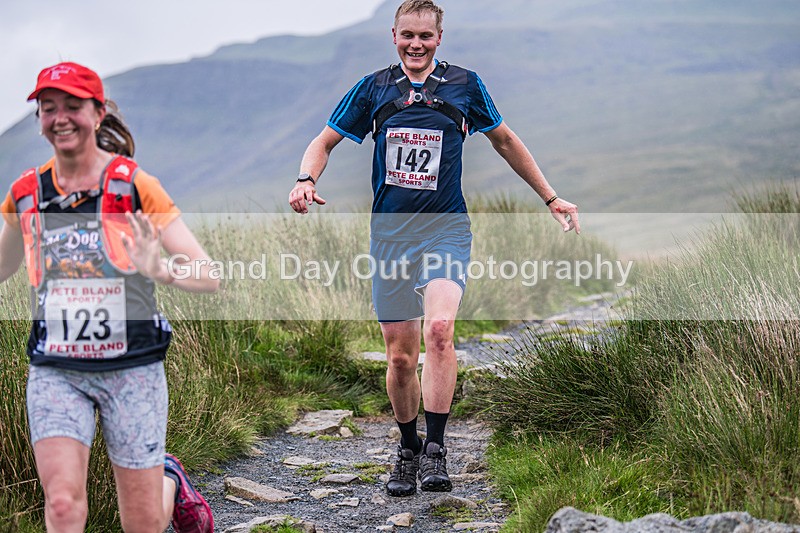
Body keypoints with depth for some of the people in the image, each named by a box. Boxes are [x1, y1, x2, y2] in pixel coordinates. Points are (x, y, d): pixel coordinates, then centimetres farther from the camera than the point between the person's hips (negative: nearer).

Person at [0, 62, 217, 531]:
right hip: (55, 372, 2)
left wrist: (161, 271, -31)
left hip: (132, 368, -2)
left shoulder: (136, 187, -8)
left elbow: (210, 276, -12)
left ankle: (171, 480, 42)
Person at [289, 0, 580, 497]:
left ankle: (436, 449, -17)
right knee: (400, 355, 4)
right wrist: (307, 180, -10)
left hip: (446, 227, -2)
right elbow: (324, 142, 13)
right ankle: (408, 450, 24)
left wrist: (551, 197, 16)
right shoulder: (373, 88, 6)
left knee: (439, 329, -26)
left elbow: (504, 140, 16)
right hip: (390, 232, 2)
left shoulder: (465, 84, 4)